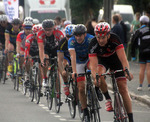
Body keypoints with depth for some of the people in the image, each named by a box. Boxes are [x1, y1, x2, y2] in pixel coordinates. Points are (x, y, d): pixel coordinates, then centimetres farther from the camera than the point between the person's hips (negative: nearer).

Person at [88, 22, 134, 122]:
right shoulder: (93, 44, -31)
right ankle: (108, 99, -11)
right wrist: (95, 76, -55)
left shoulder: (114, 39, -33)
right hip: (102, 60, 1)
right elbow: (93, 64, -36)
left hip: (115, 59, 0)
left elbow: (123, 58, -37)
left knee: (123, 89, -8)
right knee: (100, 75, -34)